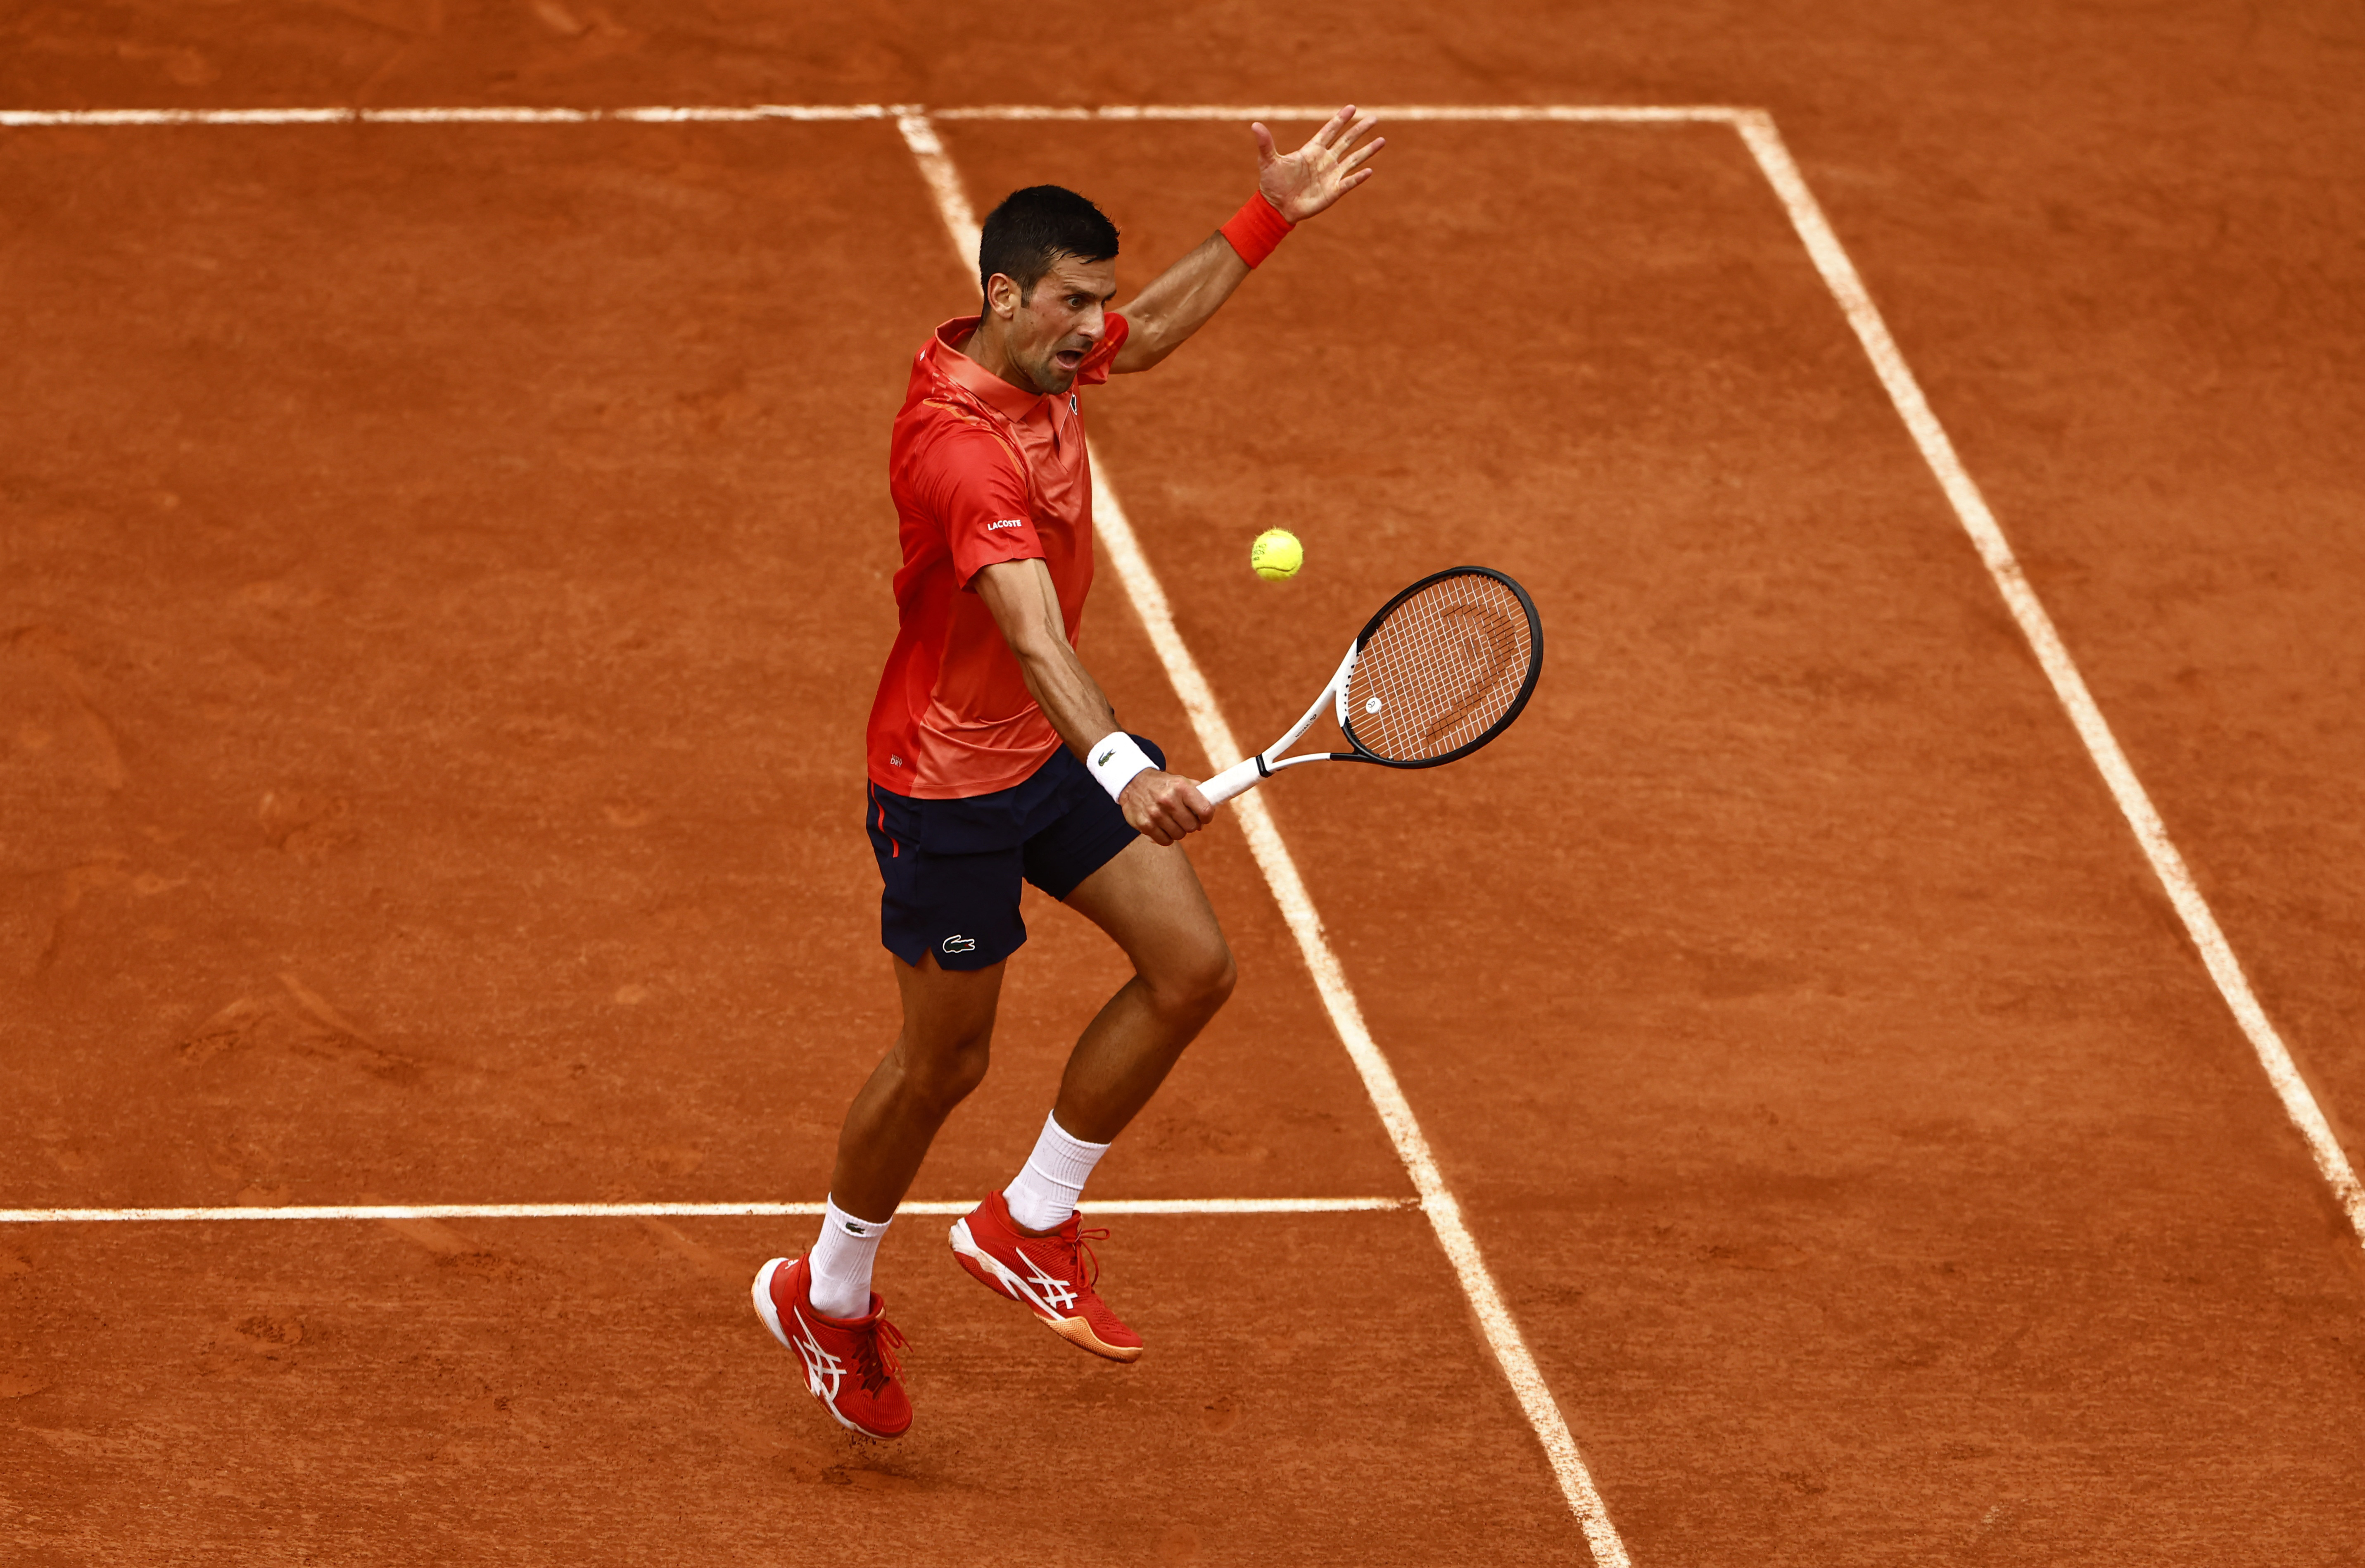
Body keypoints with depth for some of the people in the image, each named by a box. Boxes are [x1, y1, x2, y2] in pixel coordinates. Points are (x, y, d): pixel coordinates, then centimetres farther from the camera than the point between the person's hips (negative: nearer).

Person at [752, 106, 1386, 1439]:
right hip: (951, 783, -8)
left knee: (1195, 966, -1)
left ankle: (1028, 1227, 16)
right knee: (946, 1062, 7)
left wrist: (1270, 218, 16)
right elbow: (1034, 633, -47)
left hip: (1054, 747, 8)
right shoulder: (961, 448, -33)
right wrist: (1123, 771, -60)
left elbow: (1156, 330, 21)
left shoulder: (1040, 360, -4)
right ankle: (830, 1298, 32)